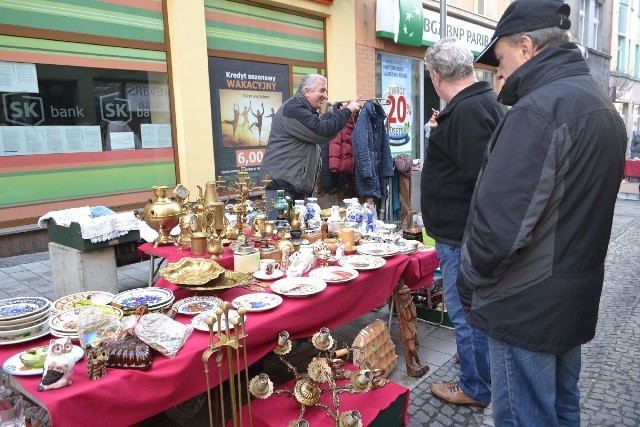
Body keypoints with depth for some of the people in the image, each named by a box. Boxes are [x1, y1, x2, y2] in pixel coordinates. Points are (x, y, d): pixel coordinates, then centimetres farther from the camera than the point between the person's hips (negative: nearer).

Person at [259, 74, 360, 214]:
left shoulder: (302, 108, 19)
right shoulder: (293, 109, -15)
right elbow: (324, 131, -23)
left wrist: (340, 111, 14)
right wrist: (347, 111, -13)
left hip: (295, 183, 11)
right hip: (281, 182, -11)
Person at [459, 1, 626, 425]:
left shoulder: (539, 109, -21)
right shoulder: (603, 107, 10)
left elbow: (500, 223, -27)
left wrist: (470, 283, -11)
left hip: (527, 309, -9)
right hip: (576, 299, 10)